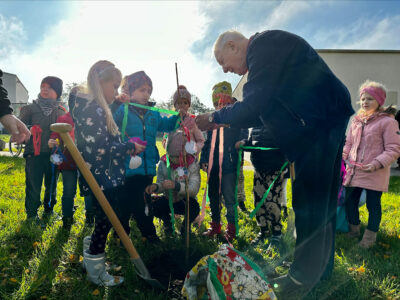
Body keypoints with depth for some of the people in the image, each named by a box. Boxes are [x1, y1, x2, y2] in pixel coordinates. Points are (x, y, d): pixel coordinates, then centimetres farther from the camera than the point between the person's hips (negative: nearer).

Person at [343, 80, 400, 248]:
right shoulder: (356, 121, 12)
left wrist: (377, 163, -23)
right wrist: (342, 155, 2)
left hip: (375, 174, -6)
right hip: (353, 171, 6)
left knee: (373, 205, 6)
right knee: (350, 202, 13)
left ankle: (370, 237, 25)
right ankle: (354, 230, 35)